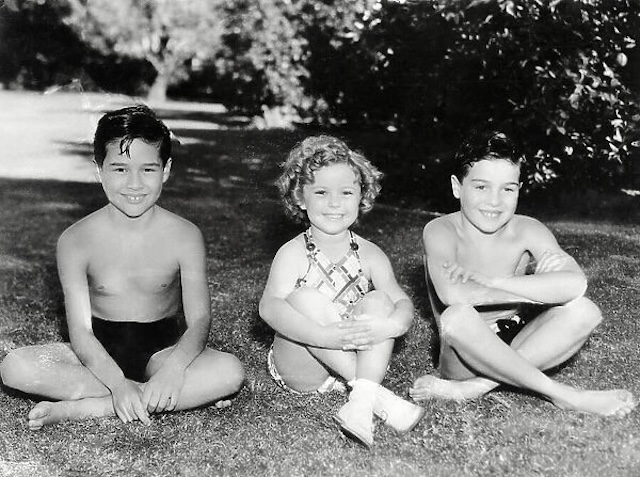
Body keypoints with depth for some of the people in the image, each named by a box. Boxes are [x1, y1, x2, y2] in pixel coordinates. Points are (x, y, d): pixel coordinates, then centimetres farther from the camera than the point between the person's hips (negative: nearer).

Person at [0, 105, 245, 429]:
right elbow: (80, 330, -13)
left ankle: (80, 408, -27)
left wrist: (173, 368, -35)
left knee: (230, 372, -28)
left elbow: (199, 320, -13)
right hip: (99, 354, 1)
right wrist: (118, 383, -31)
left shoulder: (184, 237, -8)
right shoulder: (76, 241, -9)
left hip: (161, 350, -1)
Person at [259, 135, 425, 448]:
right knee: (306, 299, -27)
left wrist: (391, 325, -33)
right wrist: (324, 336, -39)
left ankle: (361, 402, -35)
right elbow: (270, 307, -24)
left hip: (355, 359, 3)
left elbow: (403, 304, -8)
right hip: (300, 371, -2)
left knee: (379, 301, -19)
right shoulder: (293, 253, -8)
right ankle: (376, 394, -29)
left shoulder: (370, 255, 2)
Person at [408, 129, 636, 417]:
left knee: (584, 311, -19)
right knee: (457, 316, -35)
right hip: (466, 352, -3)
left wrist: (488, 280, -27)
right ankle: (563, 396, -20)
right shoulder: (442, 231, -14)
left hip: (516, 349, 4)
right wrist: (540, 292, -24)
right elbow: (452, 294, -34)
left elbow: (575, 283, -24)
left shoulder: (527, 231, -6)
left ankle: (474, 387, -22)